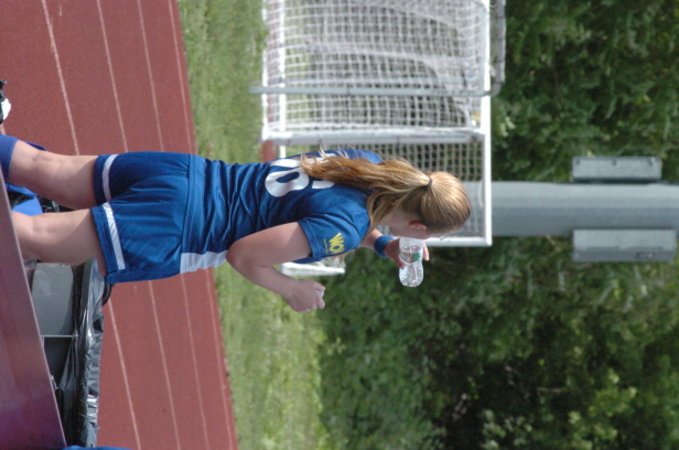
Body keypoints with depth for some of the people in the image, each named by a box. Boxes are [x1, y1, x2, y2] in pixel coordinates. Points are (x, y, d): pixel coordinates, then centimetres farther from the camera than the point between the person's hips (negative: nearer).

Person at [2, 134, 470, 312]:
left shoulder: (370, 163, 0)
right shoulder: (343, 228, -23)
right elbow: (245, 254, -21)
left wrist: (383, 244, 14)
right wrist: (291, 291, -4)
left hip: (186, 172, 7)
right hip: (178, 222, -7)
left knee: (42, 168, 14)